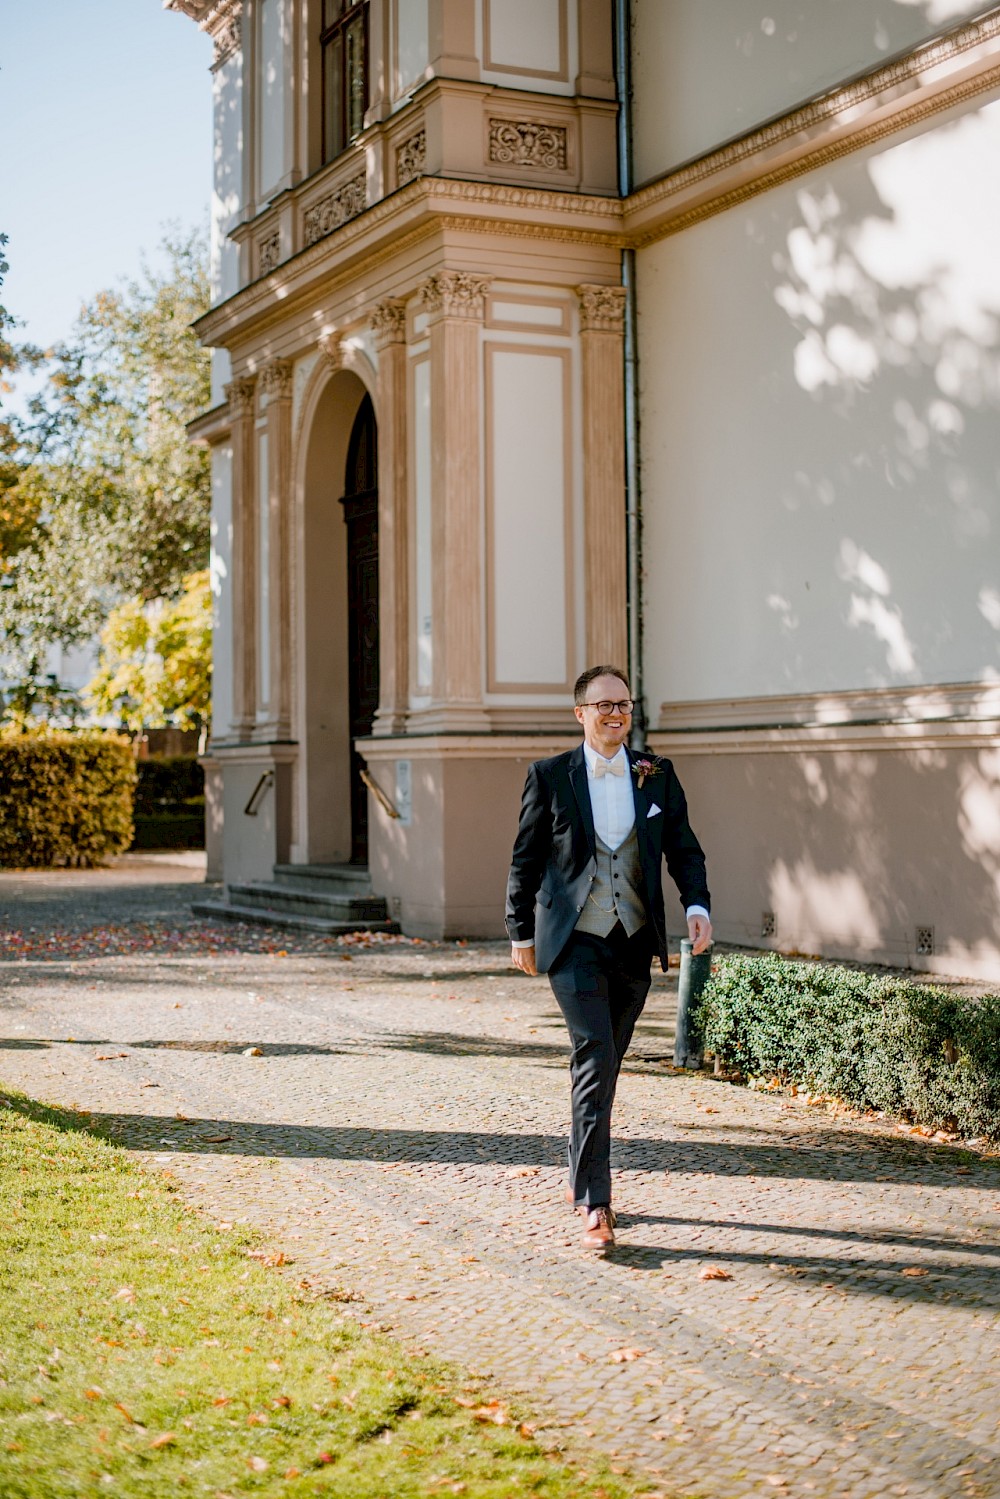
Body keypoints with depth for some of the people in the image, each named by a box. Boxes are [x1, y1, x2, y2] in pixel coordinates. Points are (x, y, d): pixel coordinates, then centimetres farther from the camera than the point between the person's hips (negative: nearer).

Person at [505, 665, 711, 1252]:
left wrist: (698, 904, -9)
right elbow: (526, 859, 5)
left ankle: (582, 1177, 32)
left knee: (604, 1065, 14)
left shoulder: (657, 775, 6)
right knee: (595, 1059, -15)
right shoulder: (550, 776, -1)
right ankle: (595, 1204, -12)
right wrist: (521, 932, 6)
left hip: (634, 941, 4)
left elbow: (684, 847, 8)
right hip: (574, 941, -3)